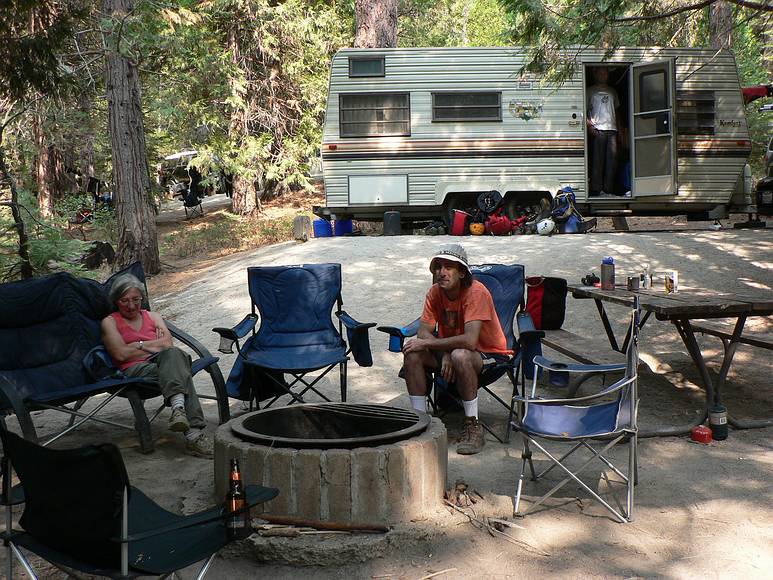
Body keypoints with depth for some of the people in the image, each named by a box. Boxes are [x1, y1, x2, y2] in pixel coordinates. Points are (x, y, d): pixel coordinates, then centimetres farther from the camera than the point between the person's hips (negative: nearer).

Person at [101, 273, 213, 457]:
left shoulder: (153, 316, 29)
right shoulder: (110, 321, 17)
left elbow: (168, 344, 11)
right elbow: (121, 354, 0)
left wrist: (138, 345, 5)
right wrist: (154, 345, 7)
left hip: (165, 361, 3)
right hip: (134, 370, -3)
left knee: (173, 354, -37)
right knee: (180, 372, -37)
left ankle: (178, 407, -59)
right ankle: (193, 432, -56)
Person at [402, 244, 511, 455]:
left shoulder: (476, 292, -25)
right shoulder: (435, 292, -6)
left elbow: (469, 341, -34)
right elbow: (424, 332, -9)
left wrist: (426, 343, -28)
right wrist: (444, 355, -27)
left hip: (488, 355, -6)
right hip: (450, 349, 6)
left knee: (460, 356, -38)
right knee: (412, 354, -18)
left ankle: (473, 426, -22)